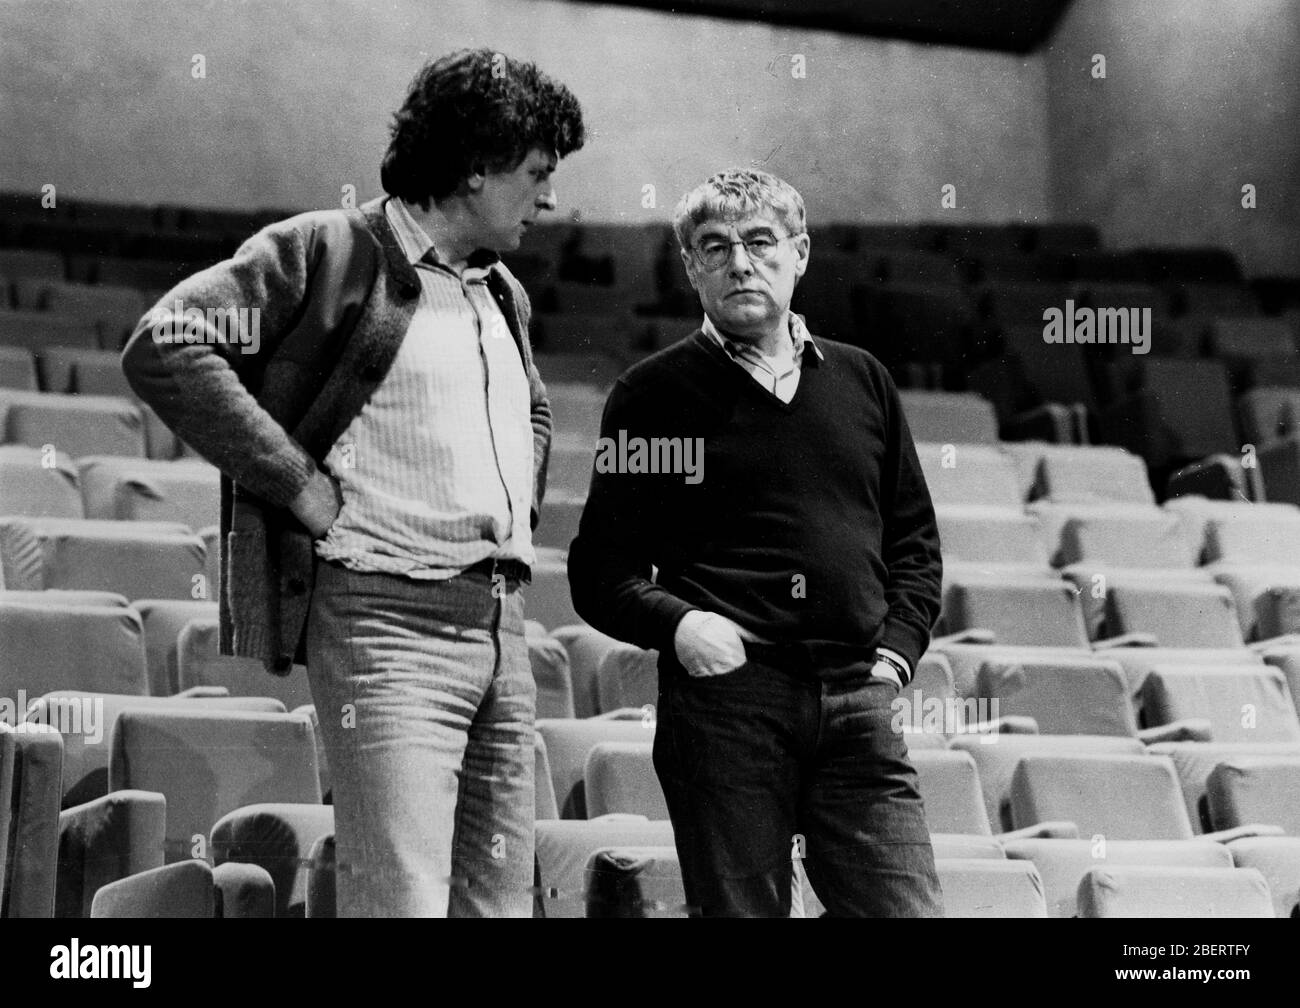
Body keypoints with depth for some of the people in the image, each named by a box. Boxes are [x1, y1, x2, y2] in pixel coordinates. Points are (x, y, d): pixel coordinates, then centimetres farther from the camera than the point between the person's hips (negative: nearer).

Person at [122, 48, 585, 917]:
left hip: (501, 619, 8)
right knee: (401, 901, -16)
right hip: (385, 616, -8)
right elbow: (163, 348, -15)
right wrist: (300, 486, -16)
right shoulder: (332, 251, -5)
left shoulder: (507, 296, 20)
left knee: (500, 898, 9)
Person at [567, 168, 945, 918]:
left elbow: (914, 541, 20)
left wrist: (896, 650, 5)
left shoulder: (862, 381, 16)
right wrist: (676, 623, -14)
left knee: (907, 907, -5)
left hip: (857, 699, 3)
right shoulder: (654, 394, 6)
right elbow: (601, 573, 4)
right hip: (725, 695, -3)